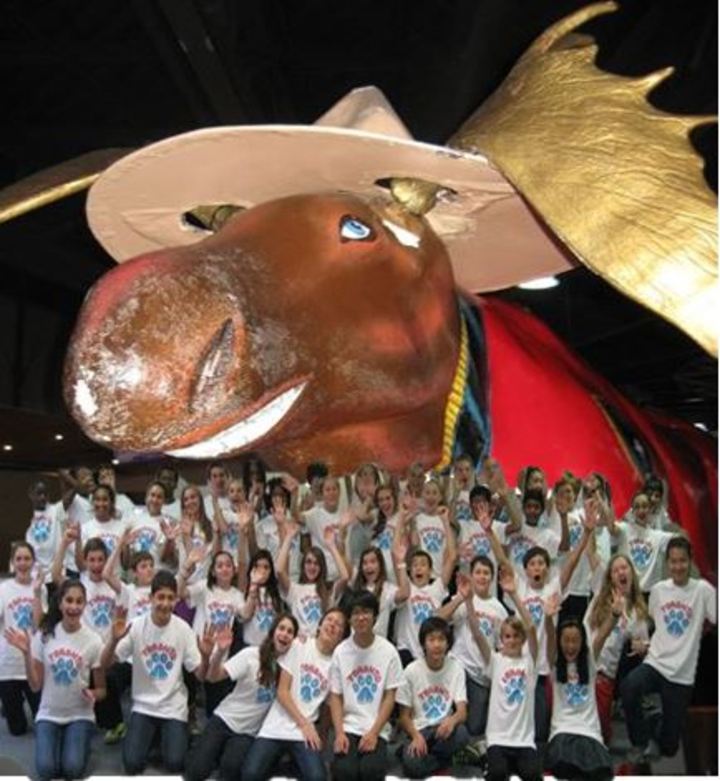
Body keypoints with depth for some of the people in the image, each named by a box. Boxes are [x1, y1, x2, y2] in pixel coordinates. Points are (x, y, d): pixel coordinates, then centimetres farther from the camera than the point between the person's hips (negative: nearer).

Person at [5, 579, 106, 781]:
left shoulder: (93, 641, -10)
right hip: (48, 715, 1)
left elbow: (101, 689, -2)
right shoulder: (44, 635, -7)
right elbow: (35, 685, -6)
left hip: (80, 716, -1)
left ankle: (79, 744, 11)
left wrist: (93, 695, -25)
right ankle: (56, 744, 11)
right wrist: (26, 653, -19)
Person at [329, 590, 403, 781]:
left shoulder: (388, 651, -2)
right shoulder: (340, 652, 1)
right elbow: (335, 697, 2)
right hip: (348, 727, 1)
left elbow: (390, 698, -1)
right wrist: (339, 733, -12)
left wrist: (374, 732, -12)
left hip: (377, 729, 0)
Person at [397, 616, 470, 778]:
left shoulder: (456, 667, -3)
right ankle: (444, 760, -3)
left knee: (461, 733, -36)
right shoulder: (412, 670, -5)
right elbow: (404, 716, 0)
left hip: (444, 729, 1)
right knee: (412, 764, -35)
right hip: (419, 730, -1)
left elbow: (462, 712, -9)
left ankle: (428, 754, -8)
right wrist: (416, 736, -21)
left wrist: (452, 720, -34)